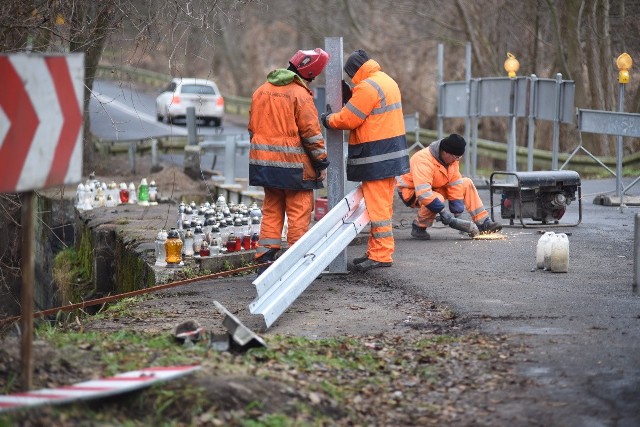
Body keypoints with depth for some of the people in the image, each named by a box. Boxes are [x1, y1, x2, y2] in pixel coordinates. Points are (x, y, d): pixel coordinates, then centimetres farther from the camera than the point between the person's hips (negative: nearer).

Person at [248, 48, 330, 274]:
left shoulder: (261, 91, 10)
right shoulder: (300, 94, -12)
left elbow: (253, 128, 17)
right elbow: (311, 133, -13)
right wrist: (322, 162, -5)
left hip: (265, 162, 6)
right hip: (293, 163, -6)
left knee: (271, 211, 13)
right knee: (299, 213, 0)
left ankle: (265, 259, 10)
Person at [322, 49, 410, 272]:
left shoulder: (367, 87, -16)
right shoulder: (388, 82, 15)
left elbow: (348, 119, -16)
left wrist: (328, 119, 2)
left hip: (376, 157, -10)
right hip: (392, 152, 10)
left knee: (377, 205, -7)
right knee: (383, 205, 14)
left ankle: (381, 254, -6)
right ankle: (376, 251, 21)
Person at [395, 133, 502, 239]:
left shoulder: (452, 158, -8)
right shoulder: (423, 160, -34)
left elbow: (455, 185, -7)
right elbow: (423, 193, -41)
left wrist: (457, 211, -14)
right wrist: (442, 211, -39)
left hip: (435, 188, 8)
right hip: (411, 191, -8)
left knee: (467, 184, -3)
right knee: (438, 199, -37)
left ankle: (484, 224, -1)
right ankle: (418, 227, -13)